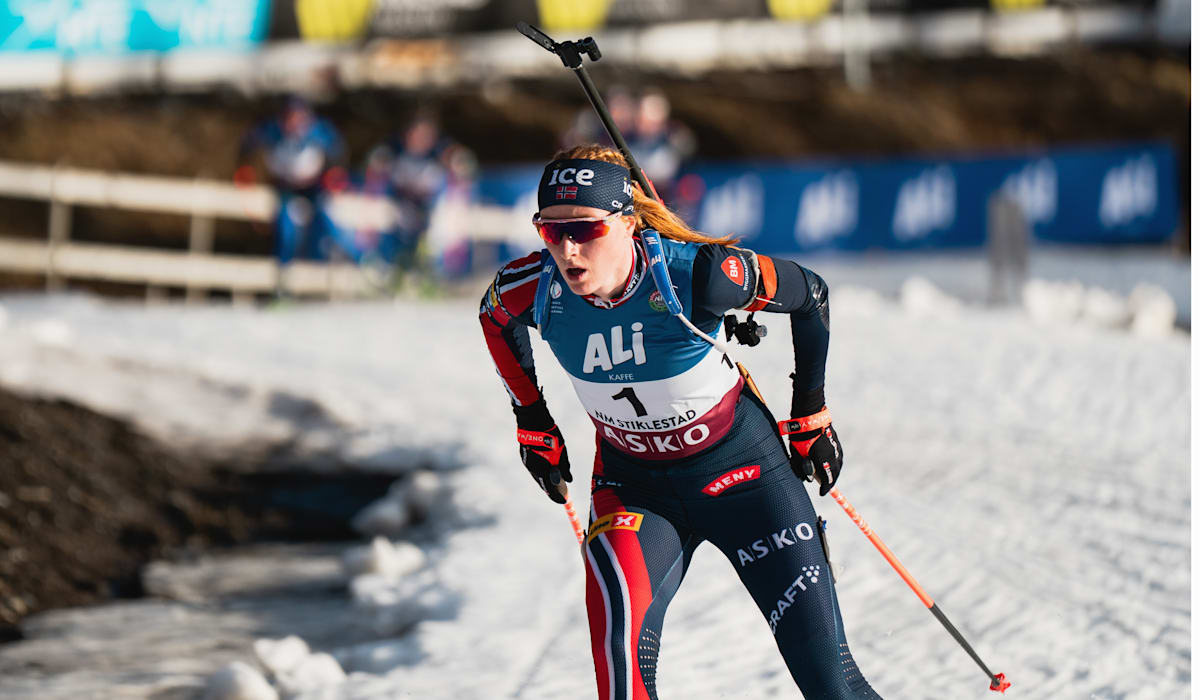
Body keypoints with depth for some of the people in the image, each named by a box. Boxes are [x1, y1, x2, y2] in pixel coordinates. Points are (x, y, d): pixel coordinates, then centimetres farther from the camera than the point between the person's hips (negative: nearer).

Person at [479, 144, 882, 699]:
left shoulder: (695, 273, -29)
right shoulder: (535, 287, -19)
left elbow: (809, 293, -11)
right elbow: (494, 316, 7)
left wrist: (810, 414, -2)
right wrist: (533, 423, 10)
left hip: (739, 468, -2)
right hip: (632, 482, 2)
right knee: (622, 641, -27)